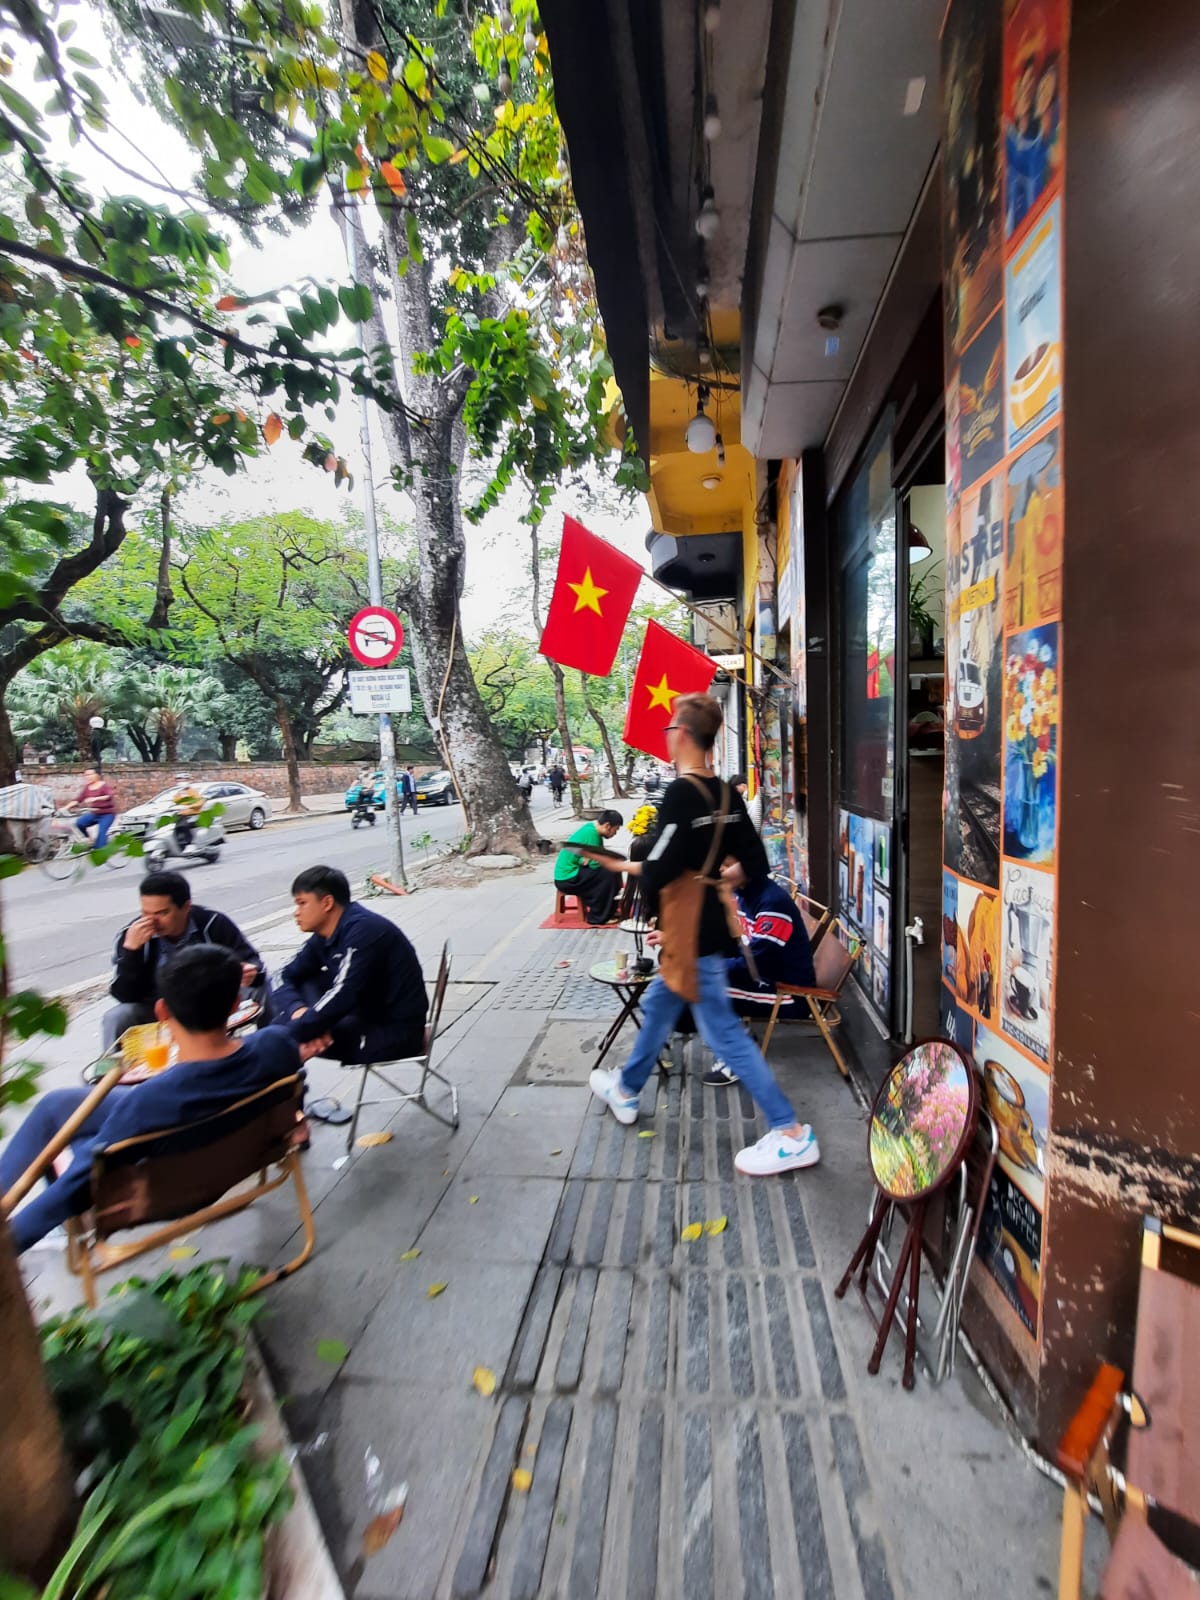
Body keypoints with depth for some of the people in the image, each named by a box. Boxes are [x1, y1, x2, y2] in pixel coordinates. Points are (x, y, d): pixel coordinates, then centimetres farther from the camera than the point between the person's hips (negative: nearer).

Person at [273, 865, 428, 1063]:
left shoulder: (363, 930, -23)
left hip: (396, 1031, -9)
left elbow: (341, 997, -30)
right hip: (366, 1016, 9)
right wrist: (298, 1010, -16)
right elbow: (285, 978, 5)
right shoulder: (325, 935, 4)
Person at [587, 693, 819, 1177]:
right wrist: (713, 877, 10)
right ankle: (626, 1090, 42)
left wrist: (634, 868, -5)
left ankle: (792, 1134, 14)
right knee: (657, 1006, 23)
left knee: (722, 1032, 3)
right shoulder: (727, 794, 3)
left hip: (694, 936, -9)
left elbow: (657, 874, -25)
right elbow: (756, 865, 5)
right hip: (713, 928, 9)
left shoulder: (680, 794, -21)